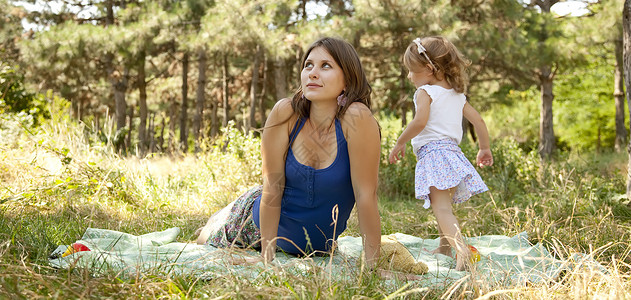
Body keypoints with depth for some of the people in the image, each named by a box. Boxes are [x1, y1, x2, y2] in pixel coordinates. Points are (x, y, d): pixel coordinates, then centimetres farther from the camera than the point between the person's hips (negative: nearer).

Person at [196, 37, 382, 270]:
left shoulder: (356, 118, -31)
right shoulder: (285, 113, -25)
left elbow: (366, 194, -30)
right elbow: (272, 187, -22)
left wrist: (372, 267, -29)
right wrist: (267, 257, -22)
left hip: (318, 244, 0)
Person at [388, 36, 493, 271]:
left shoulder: (426, 92, -5)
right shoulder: (457, 95, 19)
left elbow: (420, 121, -19)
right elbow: (478, 121, 19)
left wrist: (400, 143, -9)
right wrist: (485, 149, 29)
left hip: (432, 152, -9)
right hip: (452, 152, 9)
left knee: (441, 207, -19)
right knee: (443, 205, 25)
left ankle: (461, 248, -37)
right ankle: (444, 247, 38)